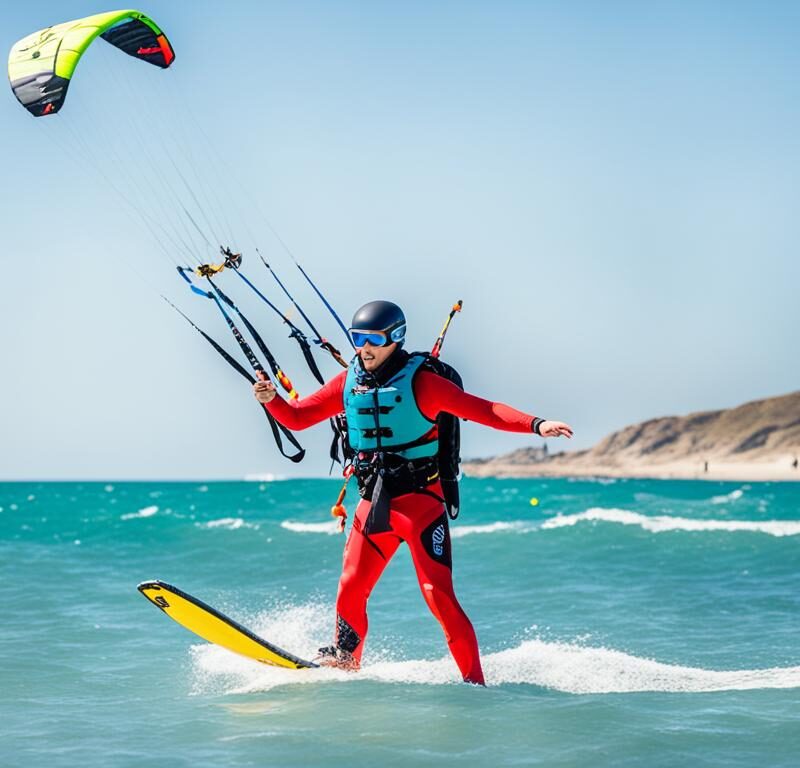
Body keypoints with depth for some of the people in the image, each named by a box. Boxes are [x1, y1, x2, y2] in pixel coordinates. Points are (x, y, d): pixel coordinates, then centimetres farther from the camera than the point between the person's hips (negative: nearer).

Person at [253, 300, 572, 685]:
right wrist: (271, 399, -11)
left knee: (438, 594, -11)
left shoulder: (420, 382, -9)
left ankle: (474, 680, -6)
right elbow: (296, 417, 10)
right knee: (351, 588, 6)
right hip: (373, 503, 5)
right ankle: (344, 660, 27)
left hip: (420, 501, -5)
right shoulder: (349, 382, 6)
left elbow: (482, 409, -16)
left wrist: (536, 424, -29)